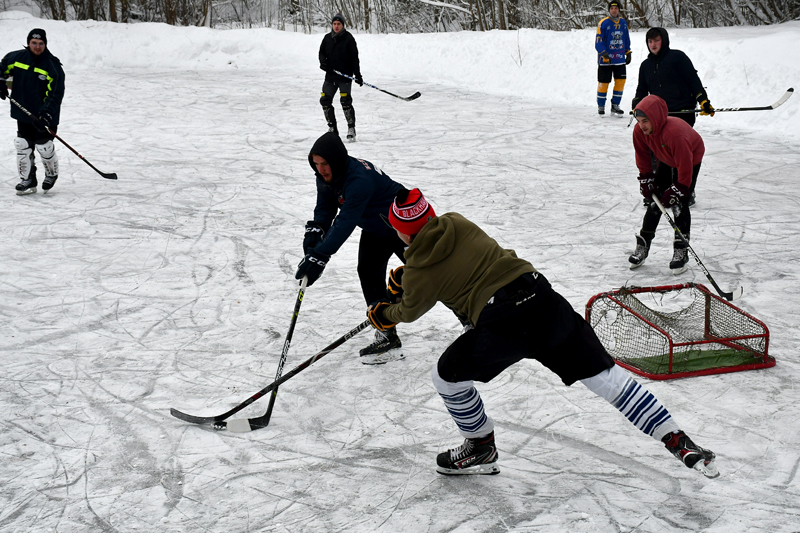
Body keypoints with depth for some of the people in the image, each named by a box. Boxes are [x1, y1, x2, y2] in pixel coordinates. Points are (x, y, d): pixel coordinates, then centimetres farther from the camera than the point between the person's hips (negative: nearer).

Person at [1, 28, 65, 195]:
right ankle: (27, 180, 15)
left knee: (44, 147, -3)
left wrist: (47, 113, -27)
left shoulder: (53, 65, -14)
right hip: (23, 112, 4)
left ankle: (51, 174, 25)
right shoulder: (16, 58, -1)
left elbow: (56, 93, -17)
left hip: (45, 116, -4)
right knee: (22, 146, 4)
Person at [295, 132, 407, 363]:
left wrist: (319, 255, -50)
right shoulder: (326, 177, -12)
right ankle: (387, 335, 1)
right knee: (368, 273, -4)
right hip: (374, 230, 8)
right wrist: (315, 230, -24)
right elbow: (325, 208, -2)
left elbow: (346, 222, -45)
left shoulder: (360, 179, -40)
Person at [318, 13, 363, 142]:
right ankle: (332, 128, 15)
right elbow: (322, 52, 19)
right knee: (325, 101, 2)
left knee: (345, 101, -15)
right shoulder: (327, 38, 9)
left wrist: (358, 75, -10)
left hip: (345, 75, -5)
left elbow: (354, 58, -5)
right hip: (330, 76, 5)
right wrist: (323, 61, -3)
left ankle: (351, 128, -4)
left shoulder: (348, 38, -4)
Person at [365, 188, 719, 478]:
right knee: (603, 374, 8)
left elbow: (410, 311, 22)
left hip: (500, 325, -6)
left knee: (447, 375, 18)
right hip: (541, 296, 6)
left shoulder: (419, 271, 2)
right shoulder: (457, 224, 15)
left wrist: (383, 314, 43)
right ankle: (678, 441, 7)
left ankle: (481, 448, 32)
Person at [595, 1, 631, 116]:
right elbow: (598, 42, -10)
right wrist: (604, 54, -20)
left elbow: (626, 39, 20)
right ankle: (601, 106, 15)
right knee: (604, 82, 0)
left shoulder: (623, 23, 9)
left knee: (621, 81, 1)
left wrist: (628, 52, 17)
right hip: (605, 60, -5)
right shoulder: (603, 23, -8)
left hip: (620, 59, 5)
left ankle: (615, 105, 11)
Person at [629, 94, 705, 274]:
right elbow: (643, 156, -4)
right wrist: (646, 179, -5)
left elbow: (685, 166, -35)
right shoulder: (640, 131, -23)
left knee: (680, 204, -13)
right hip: (666, 161, 6)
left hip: (691, 159, -6)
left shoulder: (676, 133, -43)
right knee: (655, 200, 1)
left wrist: (677, 190, -30)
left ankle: (681, 251, -6)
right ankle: (643, 245, 9)